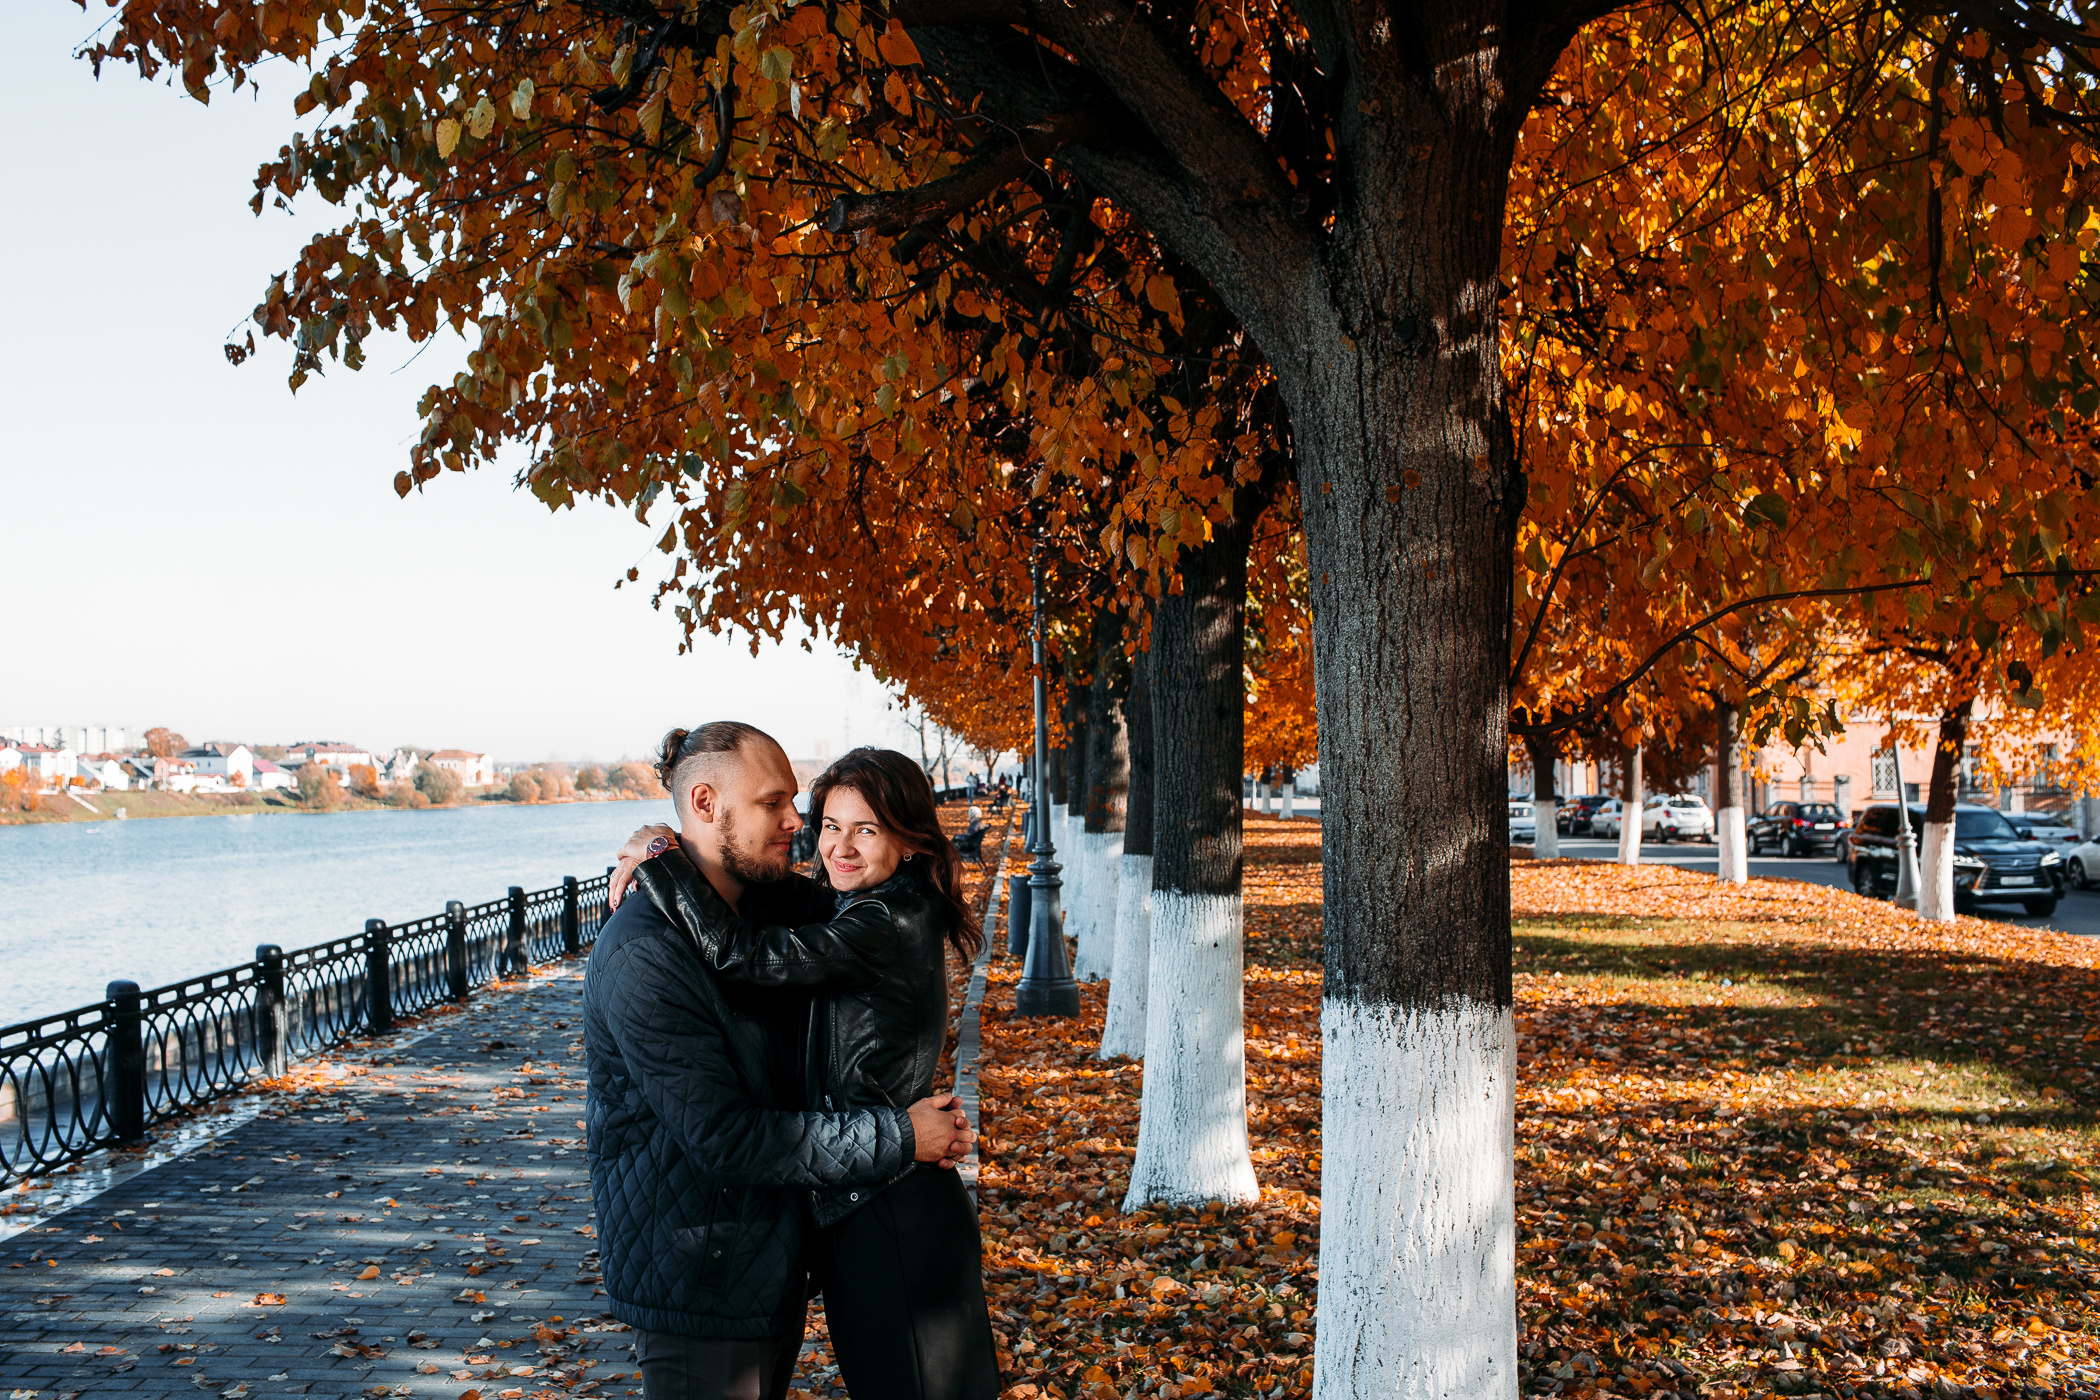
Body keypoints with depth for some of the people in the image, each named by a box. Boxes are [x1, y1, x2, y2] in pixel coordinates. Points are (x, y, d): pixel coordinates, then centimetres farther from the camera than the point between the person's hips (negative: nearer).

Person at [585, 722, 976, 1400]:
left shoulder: (770, 905, 4)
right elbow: (724, 1139, -26)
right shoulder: (643, 959, -24)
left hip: (775, 1261, 9)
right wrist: (898, 1138, -21)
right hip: (696, 1287, -9)